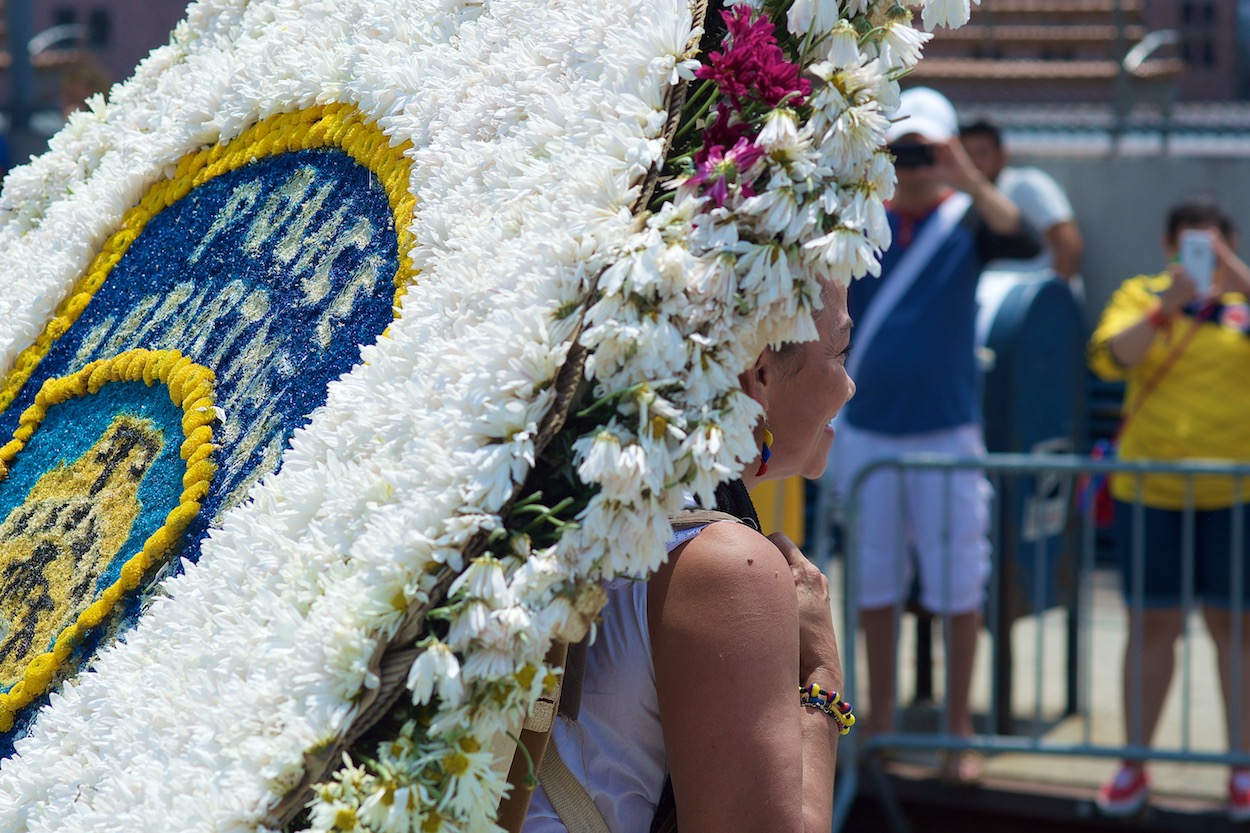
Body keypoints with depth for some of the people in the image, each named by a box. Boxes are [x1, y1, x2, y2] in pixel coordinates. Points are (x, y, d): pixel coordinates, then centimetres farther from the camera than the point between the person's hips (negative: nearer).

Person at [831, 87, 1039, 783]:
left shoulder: (967, 219, -3)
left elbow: (1024, 242, -23)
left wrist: (971, 178, -38)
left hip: (948, 431, -2)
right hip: (868, 431, 2)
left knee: (958, 585, 1)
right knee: (875, 582, 9)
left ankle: (960, 733, 11)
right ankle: (880, 724, 21)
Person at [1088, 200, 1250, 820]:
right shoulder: (1141, 296, 5)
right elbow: (1110, 358, -11)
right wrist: (1168, 307, -22)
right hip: (1150, 489, 1)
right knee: (1151, 625, 6)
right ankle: (1133, 767, 15)